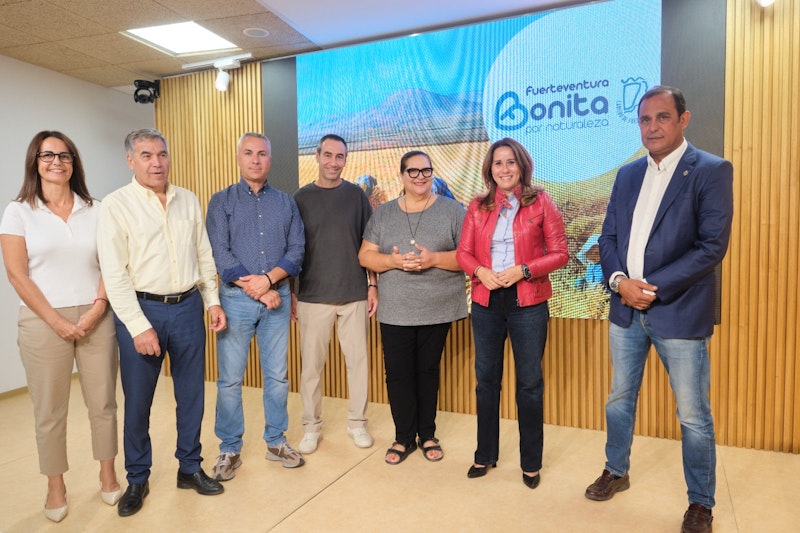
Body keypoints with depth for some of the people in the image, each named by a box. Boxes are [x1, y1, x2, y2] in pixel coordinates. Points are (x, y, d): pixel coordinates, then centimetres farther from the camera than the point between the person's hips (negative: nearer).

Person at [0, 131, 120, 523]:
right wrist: (57, 321, -10)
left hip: (95, 318, 2)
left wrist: (96, 309, -9)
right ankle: (55, 488, 25)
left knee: (103, 403, 7)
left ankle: (108, 478, 24)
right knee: (50, 411, 7)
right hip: (44, 321, -1)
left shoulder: (95, 210, 6)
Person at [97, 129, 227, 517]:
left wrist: (213, 301, 7)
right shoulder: (116, 205, -5)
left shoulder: (188, 201, 7)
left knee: (191, 393, 11)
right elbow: (114, 273, -10)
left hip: (188, 307, 4)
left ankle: (190, 468, 30)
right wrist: (139, 326, -14)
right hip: (141, 310, -3)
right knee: (137, 400, 9)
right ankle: (137, 479, 29)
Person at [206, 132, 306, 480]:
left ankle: (276, 442, 26)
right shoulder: (221, 201, 3)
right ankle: (229, 449, 21)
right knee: (230, 378, 4)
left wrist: (269, 278, -15)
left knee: (277, 375, 9)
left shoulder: (286, 203, 10)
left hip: (278, 296, 2)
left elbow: (296, 250, 1)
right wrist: (255, 289, -13)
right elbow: (219, 253, -7)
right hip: (236, 298, -2)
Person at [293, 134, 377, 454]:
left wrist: (372, 285, 1)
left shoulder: (356, 195, 4)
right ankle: (311, 426, 23)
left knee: (358, 360, 7)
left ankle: (357, 422, 24)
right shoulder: (302, 198, 3)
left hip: (354, 294, 1)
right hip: (313, 296, 0)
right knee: (311, 364, 6)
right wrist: (290, 293, 3)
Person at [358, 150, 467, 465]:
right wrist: (393, 261, -16)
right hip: (395, 312, 2)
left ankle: (427, 435, 28)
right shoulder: (383, 214, 7)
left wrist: (433, 259, -20)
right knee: (398, 374, 4)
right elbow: (365, 256, 4)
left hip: (438, 310, -1)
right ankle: (404, 437, 23)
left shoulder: (452, 210, 0)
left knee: (428, 371, 11)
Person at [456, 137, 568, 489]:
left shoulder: (540, 203, -1)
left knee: (530, 383, 8)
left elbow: (560, 253, -4)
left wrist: (523, 270, -18)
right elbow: (463, 252, 6)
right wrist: (480, 271, -14)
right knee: (486, 379, 13)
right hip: (486, 302, 3)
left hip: (528, 304, -3)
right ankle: (485, 455, 31)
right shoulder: (478, 207, 7)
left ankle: (531, 463, 26)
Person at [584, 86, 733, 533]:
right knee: (620, 399, 17)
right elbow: (609, 237, 8)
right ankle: (617, 472, 38)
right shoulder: (628, 174, 10)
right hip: (626, 309, 5)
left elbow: (713, 245, -14)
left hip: (680, 312, -5)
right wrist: (619, 280, -10)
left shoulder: (712, 171, -6)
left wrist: (656, 288, -18)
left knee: (693, 415, 7)